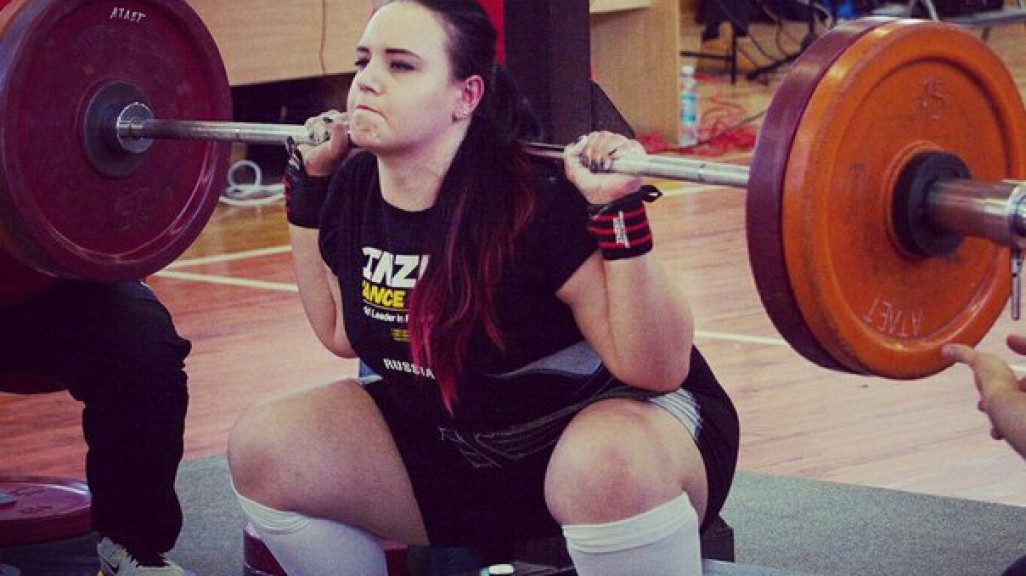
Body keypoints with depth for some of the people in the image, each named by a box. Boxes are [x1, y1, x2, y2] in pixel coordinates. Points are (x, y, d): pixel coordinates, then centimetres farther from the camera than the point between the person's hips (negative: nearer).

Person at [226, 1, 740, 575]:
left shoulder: (537, 202, -26)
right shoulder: (355, 191, -6)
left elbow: (657, 371, -25)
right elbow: (341, 330, 13)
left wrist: (620, 215, -36)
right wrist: (310, 183, 6)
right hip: (451, 444, 7)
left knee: (607, 466, -41)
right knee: (262, 447, -9)